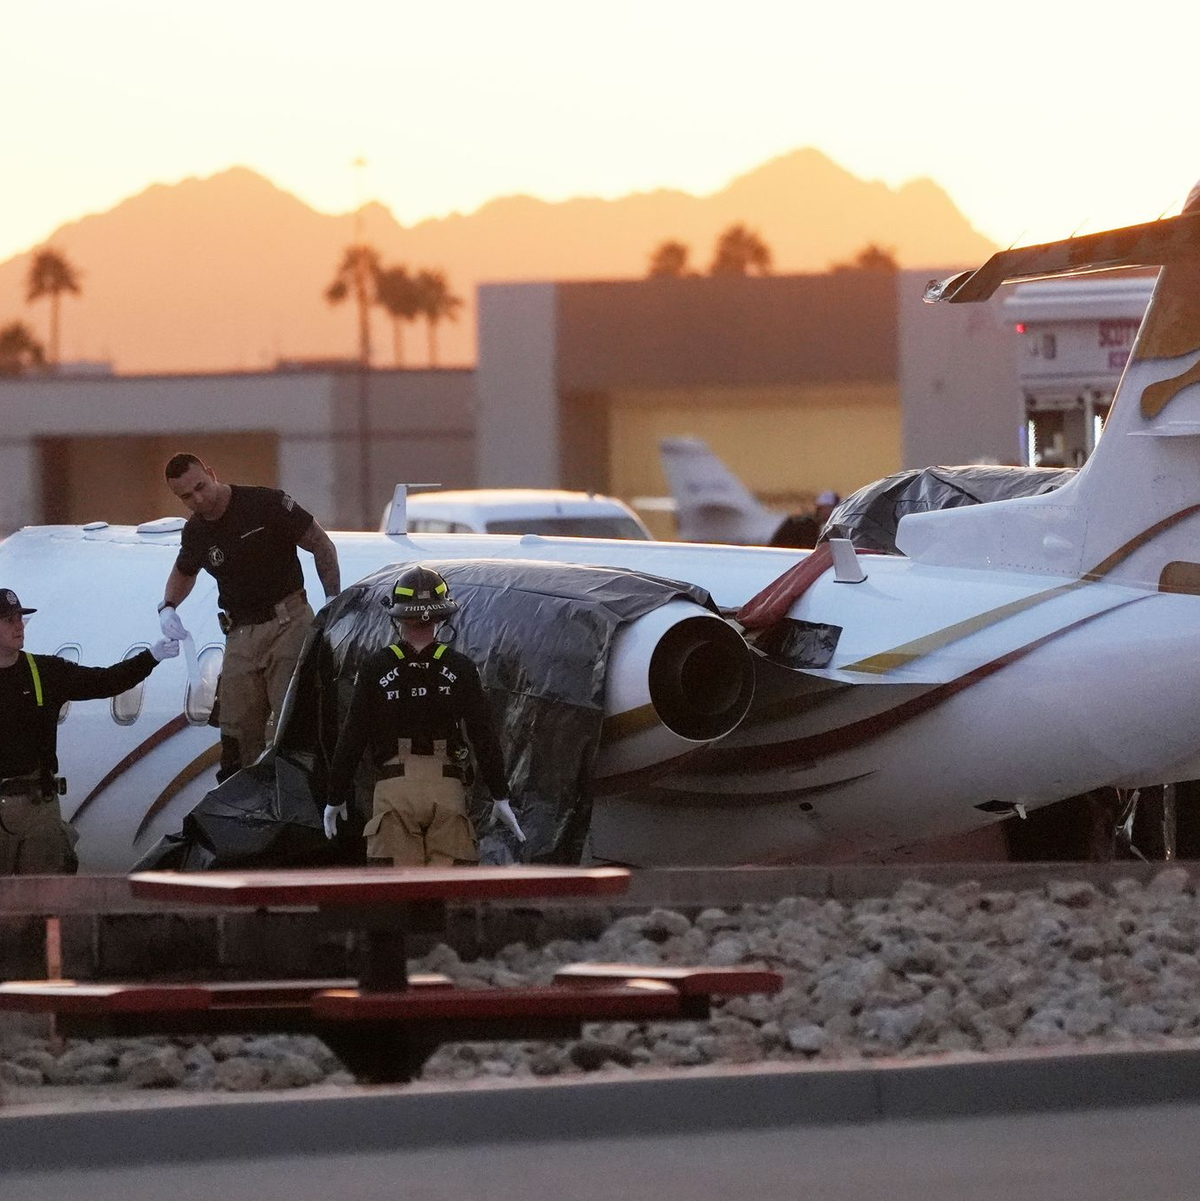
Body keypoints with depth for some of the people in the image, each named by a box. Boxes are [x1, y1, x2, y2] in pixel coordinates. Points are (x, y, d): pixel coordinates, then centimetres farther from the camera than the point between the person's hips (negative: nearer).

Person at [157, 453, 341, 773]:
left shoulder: (267, 504, -10)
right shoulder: (195, 533, 7)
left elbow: (322, 547, -3)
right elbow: (183, 572, 29)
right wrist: (167, 608, 9)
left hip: (288, 623, -5)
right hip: (241, 635, 5)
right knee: (238, 731, 0)